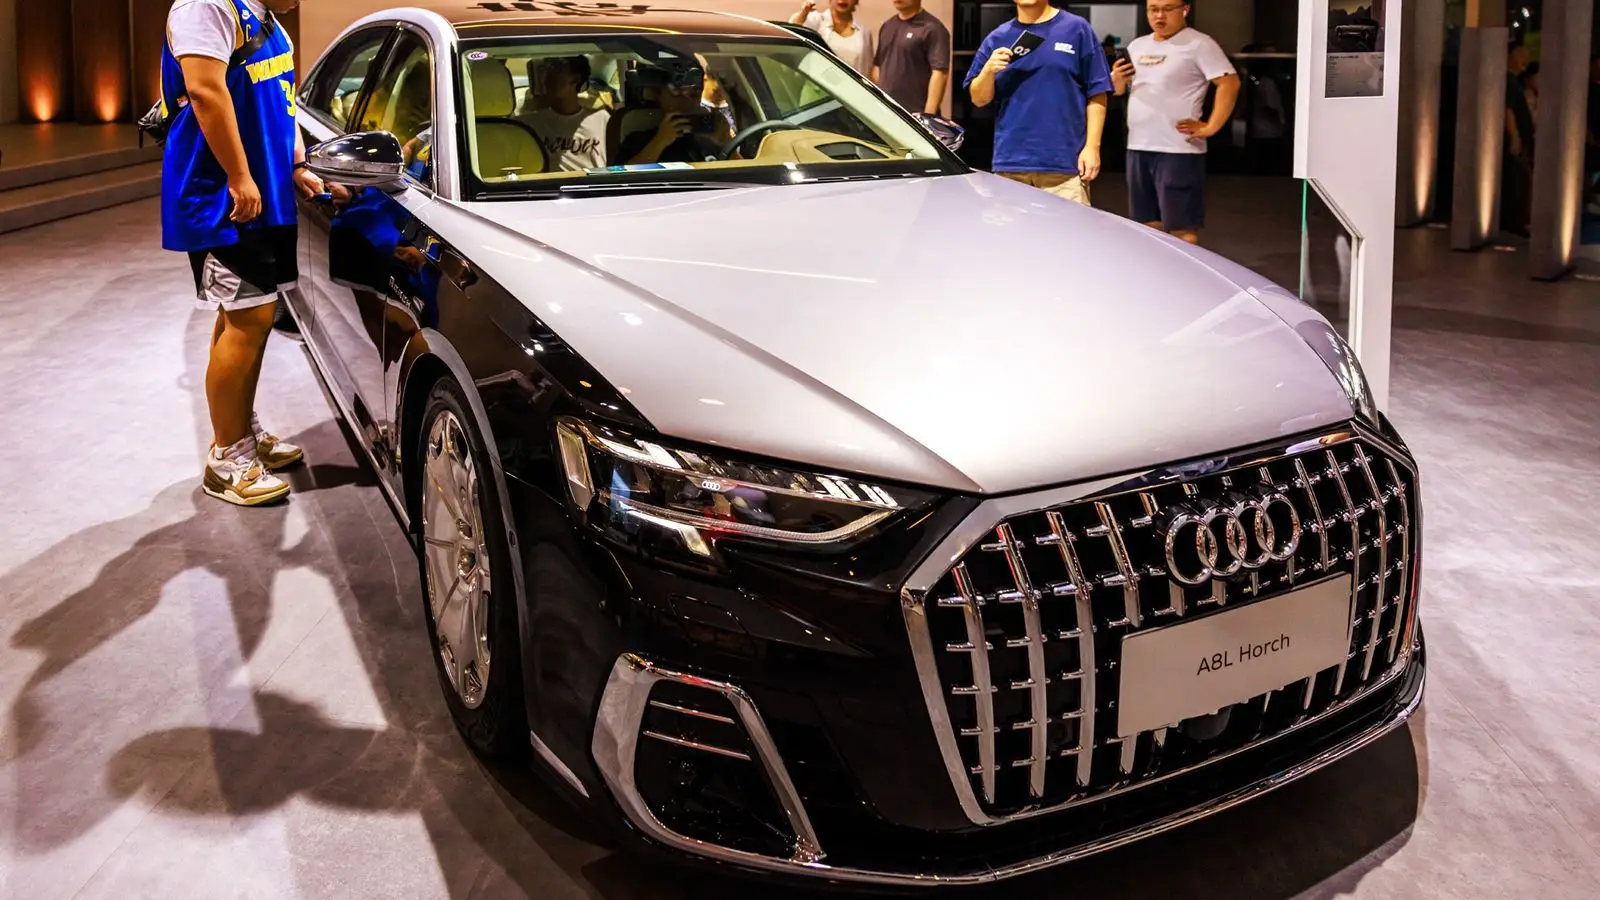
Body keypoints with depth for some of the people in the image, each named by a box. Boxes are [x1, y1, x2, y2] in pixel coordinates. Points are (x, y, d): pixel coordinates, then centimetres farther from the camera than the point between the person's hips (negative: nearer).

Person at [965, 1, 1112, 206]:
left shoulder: (1076, 29, 2)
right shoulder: (997, 38, 12)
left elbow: (1096, 95, 0)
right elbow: (979, 99, 11)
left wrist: (1092, 146, -8)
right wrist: (989, 70, -9)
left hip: (1064, 164, -3)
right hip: (1010, 164, 3)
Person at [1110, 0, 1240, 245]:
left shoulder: (1198, 44, -6)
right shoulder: (1137, 45, 15)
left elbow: (1230, 84, -13)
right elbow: (1121, 90, 22)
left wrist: (1210, 127, -18)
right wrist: (1116, 79, -1)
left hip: (1177, 150, -7)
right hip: (1137, 148, 7)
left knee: (1181, 229, -7)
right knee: (1148, 225, 13)